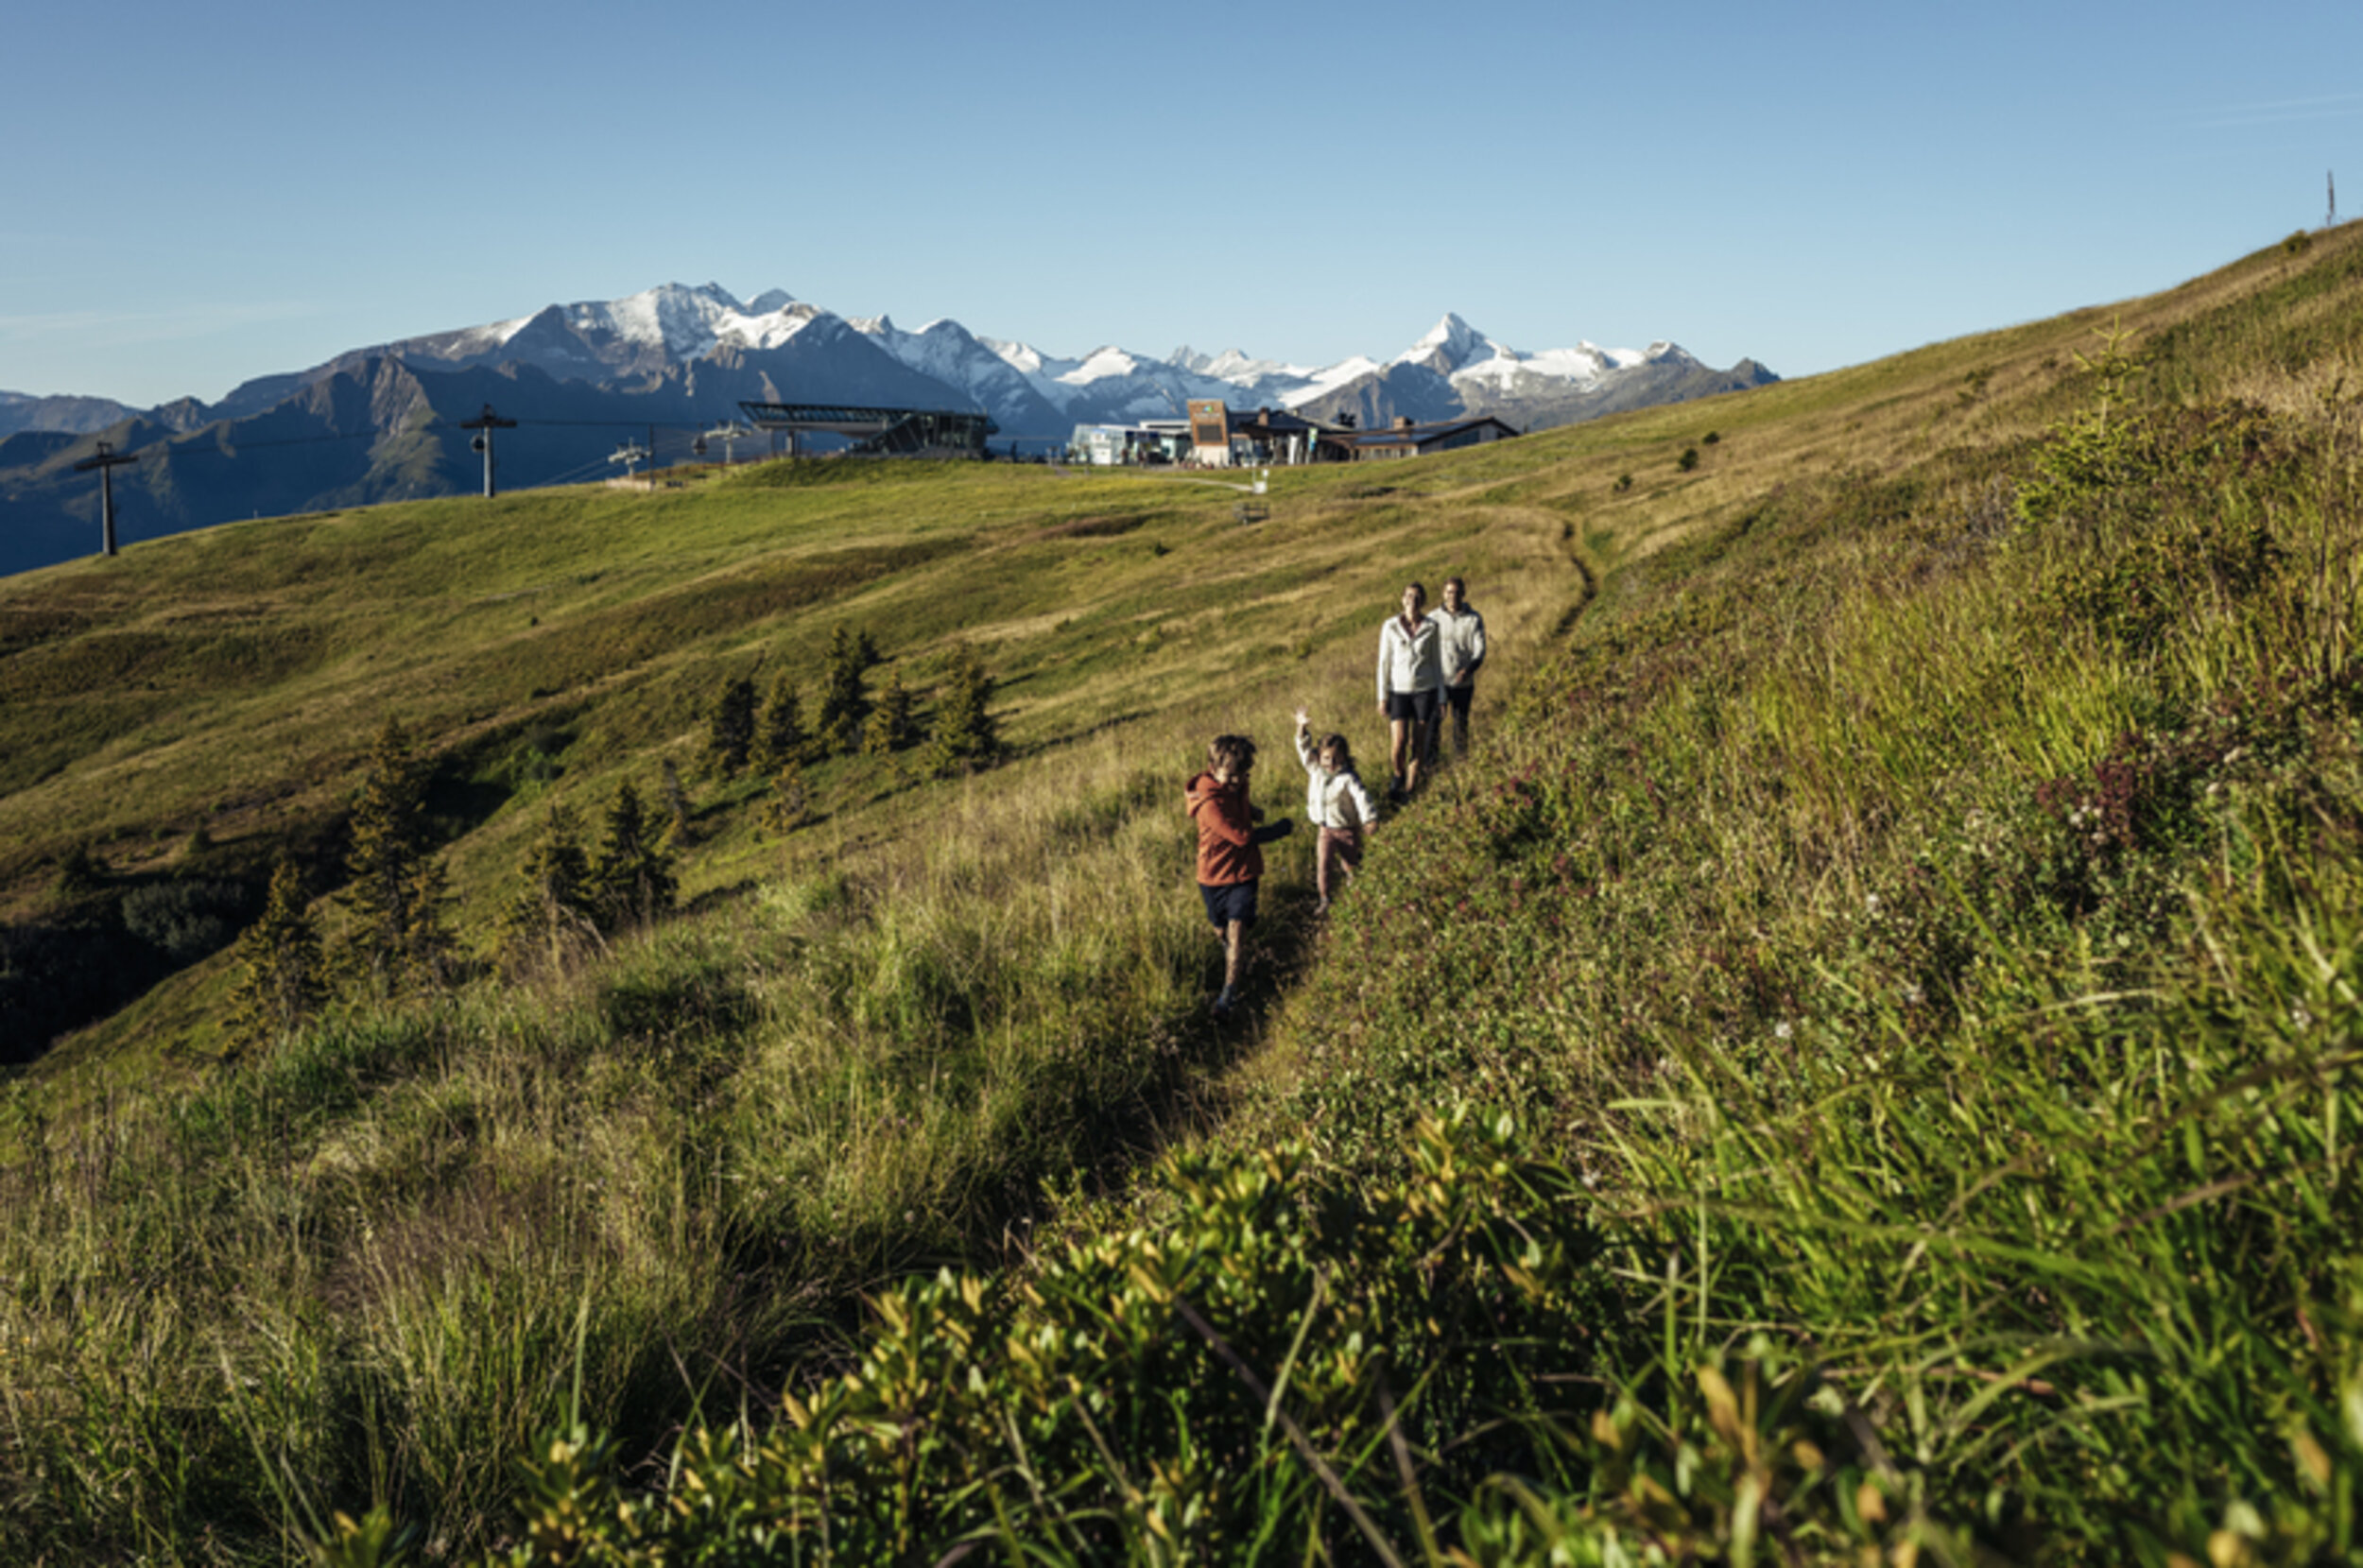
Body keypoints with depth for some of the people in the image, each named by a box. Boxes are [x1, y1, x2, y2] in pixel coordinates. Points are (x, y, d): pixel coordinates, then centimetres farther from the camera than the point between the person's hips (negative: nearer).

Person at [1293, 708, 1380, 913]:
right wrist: (1302, 728, -22)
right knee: (1322, 863, -4)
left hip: (1347, 829, -3)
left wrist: (1369, 820, -40)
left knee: (1350, 863, 17)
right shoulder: (1315, 771, -6)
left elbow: (1361, 798, -29)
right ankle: (1324, 900, 10)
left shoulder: (1348, 779, -21)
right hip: (1326, 829, 3)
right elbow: (1304, 750, -9)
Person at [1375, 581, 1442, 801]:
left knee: (1418, 743, 3)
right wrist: (1382, 697, 0)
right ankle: (1399, 775, 23)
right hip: (1399, 690, -1)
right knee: (1399, 744, -9)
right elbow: (1384, 662, 2)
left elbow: (1437, 662, 6)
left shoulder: (1432, 628, 0)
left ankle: (1410, 787, 20)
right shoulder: (1390, 626, -2)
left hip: (1424, 690, 1)